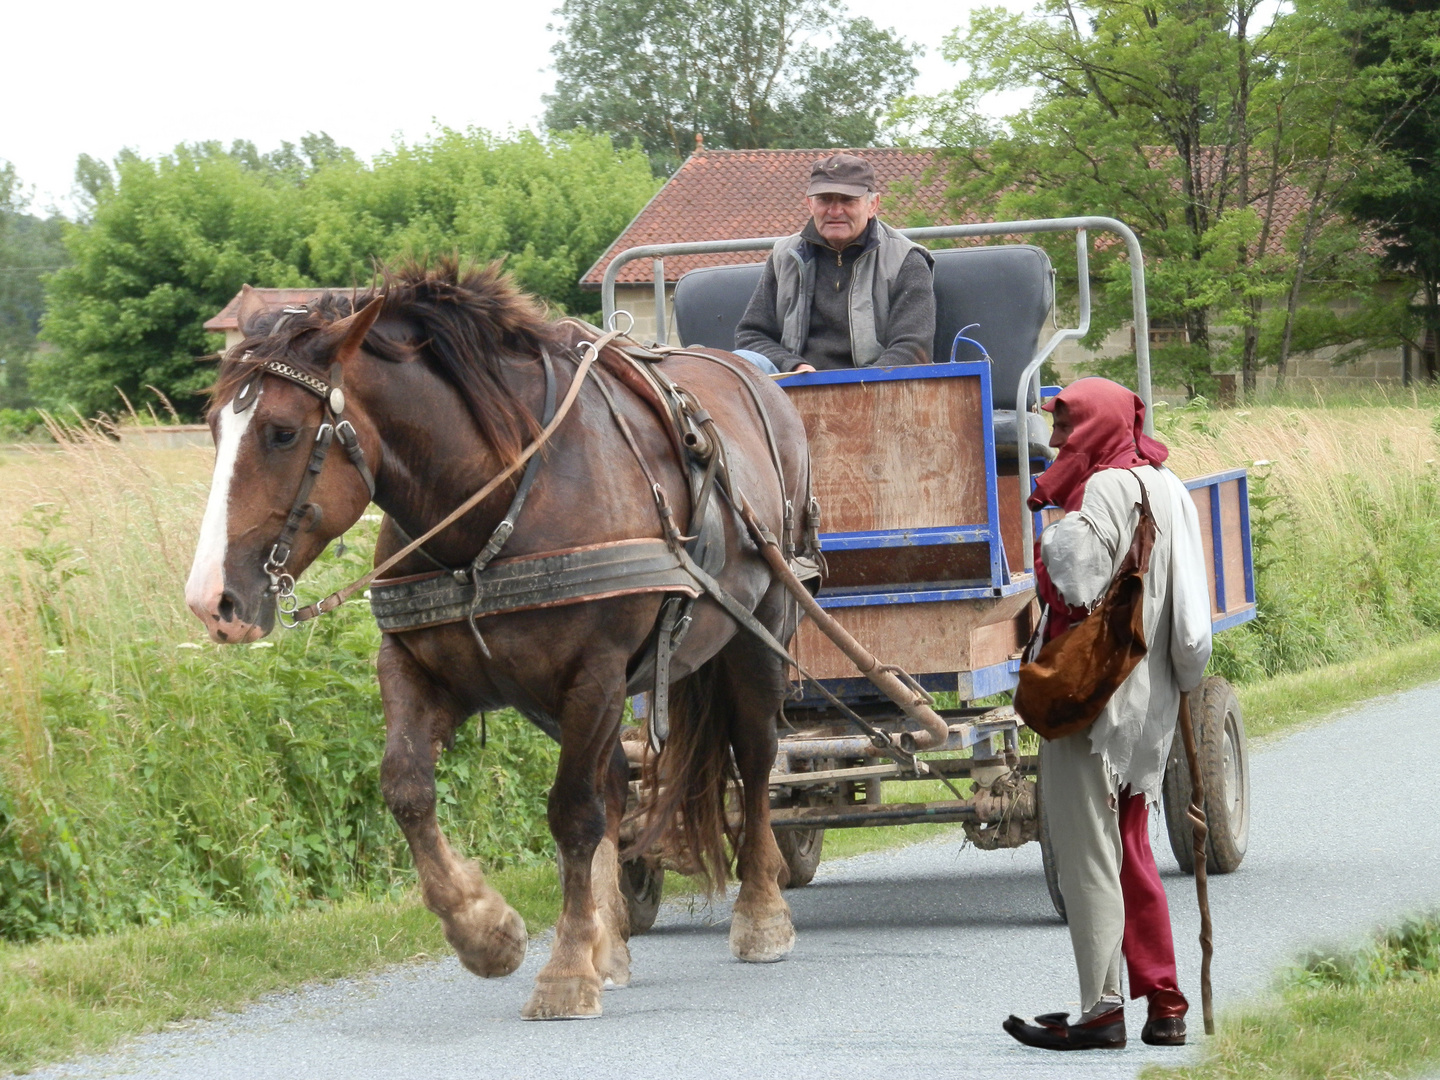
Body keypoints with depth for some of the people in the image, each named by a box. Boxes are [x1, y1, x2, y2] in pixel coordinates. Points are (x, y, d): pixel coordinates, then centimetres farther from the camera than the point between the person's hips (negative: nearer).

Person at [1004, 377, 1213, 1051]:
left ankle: (1102, 1009, -7)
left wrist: (1047, 544, -7)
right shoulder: (1164, 485, 12)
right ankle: (1164, 1007, 15)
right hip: (1151, 700, 9)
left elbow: (1074, 583, -24)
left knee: (1086, 850, -5)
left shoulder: (1105, 489, -15)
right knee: (1130, 853, 15)